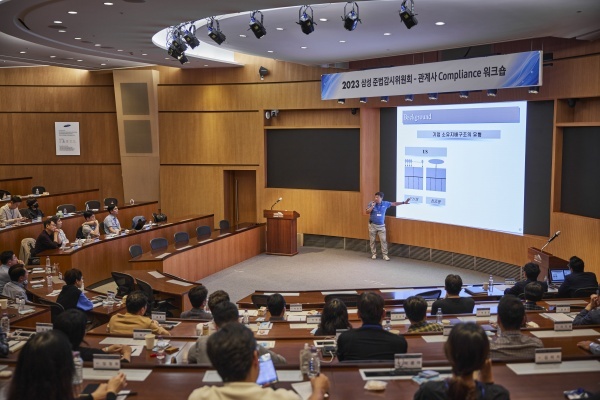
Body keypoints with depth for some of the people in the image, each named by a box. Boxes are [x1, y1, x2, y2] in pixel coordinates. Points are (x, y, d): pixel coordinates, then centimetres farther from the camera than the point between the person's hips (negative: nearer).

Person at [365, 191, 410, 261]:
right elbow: (367, 212, -12)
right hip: (372, 225, -1)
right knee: (372, 240, 5)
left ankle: (385, 255, 0)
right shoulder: (371, 203, -7)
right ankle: (374, 254, 18)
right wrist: (372, 206, -24)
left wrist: (404, 202, 6)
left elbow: (394, 203, 7)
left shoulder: (385, 204, -2)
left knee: (383, 240, -4)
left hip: (381, 225, 1)